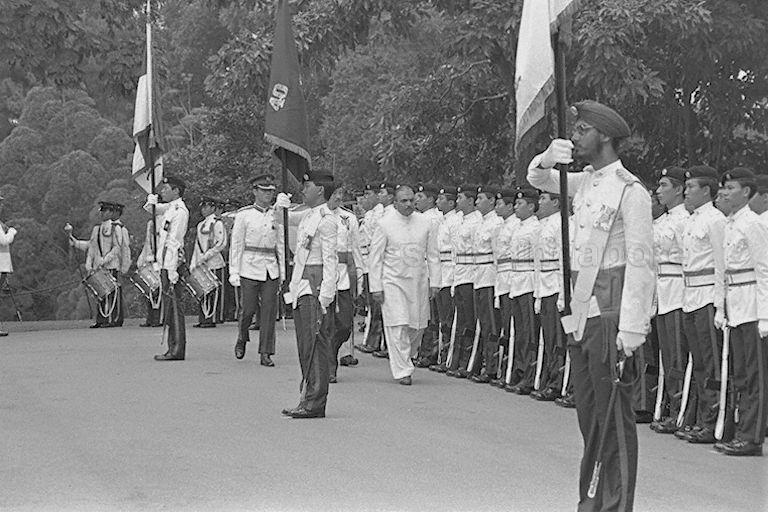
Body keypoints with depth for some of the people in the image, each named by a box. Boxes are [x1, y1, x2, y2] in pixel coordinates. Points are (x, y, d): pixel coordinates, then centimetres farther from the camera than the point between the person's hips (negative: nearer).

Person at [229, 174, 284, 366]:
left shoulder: (276, 215, 9)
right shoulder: (244, 214, -1)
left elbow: (280, 244, 14)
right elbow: (236, 244, -2)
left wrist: (282, 271, 10)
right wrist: (234, 272, -6)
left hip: (271, 269, 3)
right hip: (250, 267, -3)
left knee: (269, 311, -1)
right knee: (248, 308, 0)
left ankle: (265, 353, 3)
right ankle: (242, 340, 29)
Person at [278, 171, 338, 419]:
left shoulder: (326, 220, -12)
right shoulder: (307, 216, 15)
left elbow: (330, 260, -16)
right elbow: (284, 220, 36)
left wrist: (325, 297, -20)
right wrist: (281, 206, 14)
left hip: (315, 287, -9)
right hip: (301, 287, 9)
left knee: (315, 344, -9)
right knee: (305, 345, 11)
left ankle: (315, 403, -8)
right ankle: (307, 398, 15)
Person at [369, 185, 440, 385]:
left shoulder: (426, 223, 2)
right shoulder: (385, 224, -6)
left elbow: (432, 255, 8)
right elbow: (376, 258, -3)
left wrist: (434, 282, 3)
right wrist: (375, 287, -6)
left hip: (418, 282, 3)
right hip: (393, 280, -3)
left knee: (417, 327, 8)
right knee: (398, 327, -7)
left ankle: (404, 359, 33)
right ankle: (402, 371, 1)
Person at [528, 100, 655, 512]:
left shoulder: (629, 191, -10)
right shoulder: (583, 183, 13)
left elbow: (641, 265, -14)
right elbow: (537, 179, 31)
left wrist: (631, 330, -19)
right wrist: (547, 159, 5)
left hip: (610, 314, -8)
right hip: (579, 314, 8)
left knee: (614, 417, -4)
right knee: (588, 414, 13)